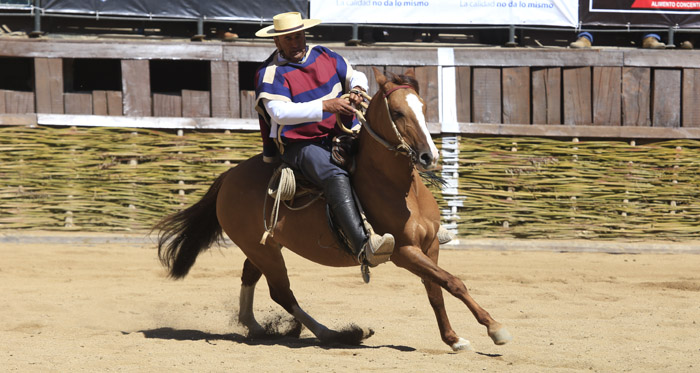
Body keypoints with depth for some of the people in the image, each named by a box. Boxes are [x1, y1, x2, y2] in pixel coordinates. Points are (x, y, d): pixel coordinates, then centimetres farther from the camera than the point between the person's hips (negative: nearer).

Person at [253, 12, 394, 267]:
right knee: (336, 177, -36)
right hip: (299, 146, -8)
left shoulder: (324, 56, 13)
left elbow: (354, 76, 22)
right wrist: (325, 106, -29)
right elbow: (279, 112, -22)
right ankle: (363, 248, -54)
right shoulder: (271, 74, -7)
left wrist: (357, 88, -5)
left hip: (339, 137, 8)